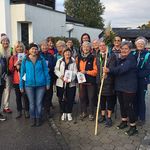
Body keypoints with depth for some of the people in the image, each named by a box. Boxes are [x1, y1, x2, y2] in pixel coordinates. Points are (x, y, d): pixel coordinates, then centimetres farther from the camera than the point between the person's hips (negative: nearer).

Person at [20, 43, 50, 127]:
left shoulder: (42, 59, -1)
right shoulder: (25, 60, 1)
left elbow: (46, 71, 2)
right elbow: (22, 73, 4)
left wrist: (48, 83, 0)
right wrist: (21, 85, 3)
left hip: (41, 84, 0)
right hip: (29, 85, 1)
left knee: (39, 103, 7)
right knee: (32, 103, 9)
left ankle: (38, 118, 22)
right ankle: (33, 119, 24)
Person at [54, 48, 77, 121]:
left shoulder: (73, 62, 6)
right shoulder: (59, 61, 8)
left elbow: (75, 72, -3)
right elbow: (56, 70, 2)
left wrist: (70, 78, -18)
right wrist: (61, 76, -16)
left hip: (71, 83, 0)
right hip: (61, 83, 1)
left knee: (70, 98, 1)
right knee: (61, 98, 4)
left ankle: (69, 113, 17)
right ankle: (63, 113, 21)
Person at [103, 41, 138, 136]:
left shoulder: (131, 58, -13)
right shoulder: (120, 58, 14)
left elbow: (123, 69, -29)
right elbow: (116, 69, 3)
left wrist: (109, 70, -36)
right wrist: (120, 59, -11)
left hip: (129, 87, -8)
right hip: (120, 86, 8)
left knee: (129, 106, -3)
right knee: (122, 105, 17)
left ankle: (133, 127, 10)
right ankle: (124, 121, 35)